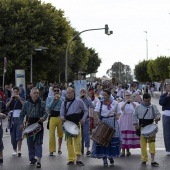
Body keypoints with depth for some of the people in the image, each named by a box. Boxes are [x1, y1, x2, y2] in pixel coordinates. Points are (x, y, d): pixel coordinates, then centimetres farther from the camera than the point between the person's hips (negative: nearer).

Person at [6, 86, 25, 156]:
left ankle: (19, 150, -16)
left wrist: (19, 99, -16)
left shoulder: (21, 99, 7)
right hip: (12, 118, 2)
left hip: (20, 118, -2)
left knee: (19, 134, -12)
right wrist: (11, 99, -14)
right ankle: (15, 150, 12)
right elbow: (6, 106, -9)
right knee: (13, 135, 3)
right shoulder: (9, 99, 9)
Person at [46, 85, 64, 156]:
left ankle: (59, 148, 27)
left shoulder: (62, 98, 8)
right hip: (52, 118, -2)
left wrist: (59, 99, -12)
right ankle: (51, 150, -4)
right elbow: (48, 107, -6)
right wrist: (53, 100, -11)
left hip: (60, 118, 2)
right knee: (51, 134, -10)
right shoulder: (49, 98, 7)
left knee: (60, 134, 10)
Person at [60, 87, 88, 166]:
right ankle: (71, 159, 12)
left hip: (77, 124, -3)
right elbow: (62, 114, 11)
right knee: (69, 142, 4)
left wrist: (83, 119, -6)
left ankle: (78, 159, -8)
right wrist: (62, 117, -13)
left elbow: (85, 110, 10)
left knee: (77, 141, -10)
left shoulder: (79, 101, 4)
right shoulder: (64, 103, 12)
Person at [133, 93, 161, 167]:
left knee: (152, 142, -6)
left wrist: (157, 117, -19)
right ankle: (144, 159, 13)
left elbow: (157, 113, 3)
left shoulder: (153, 107, 4)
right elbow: (135, 116, 9)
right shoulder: (138, 107, 2)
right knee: (143, 143, 3)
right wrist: (135, 123, 0)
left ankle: (152, 160, -4)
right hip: (142, 127, 0)